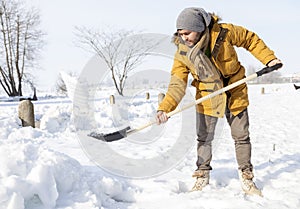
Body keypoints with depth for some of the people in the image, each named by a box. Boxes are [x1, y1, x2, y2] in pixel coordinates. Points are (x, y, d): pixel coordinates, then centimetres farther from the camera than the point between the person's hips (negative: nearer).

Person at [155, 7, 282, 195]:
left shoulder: (223, 33, -23)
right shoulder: (182, 53, -17)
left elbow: (250, 39, -6)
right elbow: (177, 83, -21)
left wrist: (268, 58, -12)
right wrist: (165, 108, -35)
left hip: (235, 94, -1)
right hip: (207, 98, 1)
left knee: (241, 137, 7)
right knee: (204, 139, 6)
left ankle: (247, 177, 22)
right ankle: (203, 177, 23)